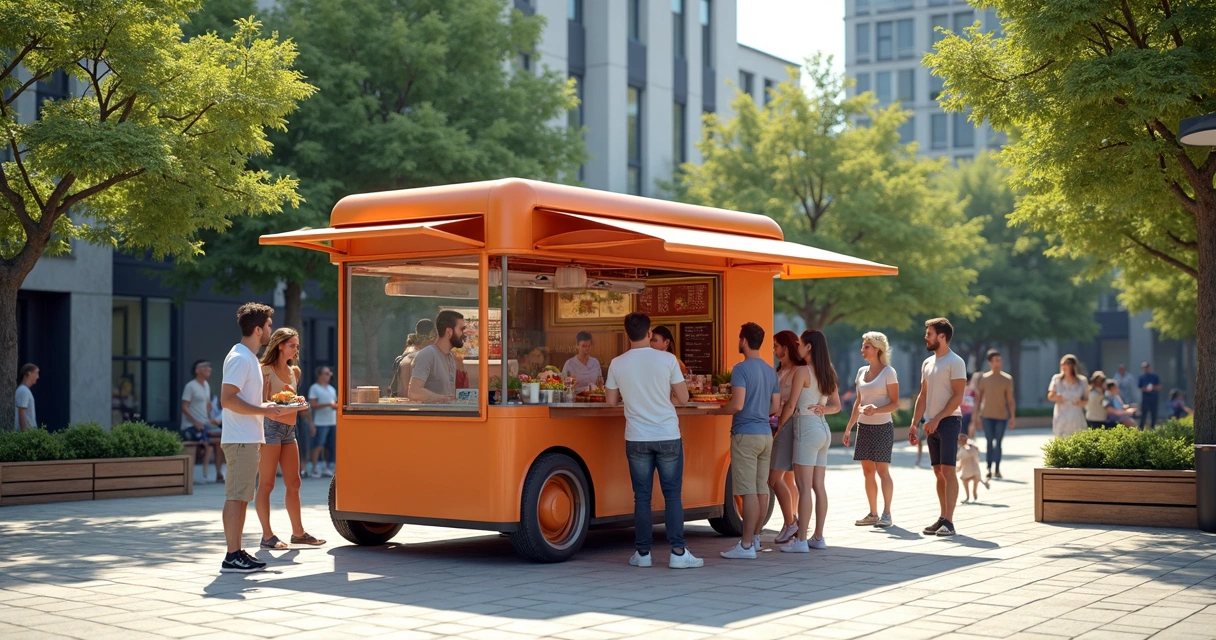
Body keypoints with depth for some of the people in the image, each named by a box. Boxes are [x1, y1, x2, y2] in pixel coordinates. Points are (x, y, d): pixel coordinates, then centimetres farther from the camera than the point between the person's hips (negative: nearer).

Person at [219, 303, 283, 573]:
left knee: (241, 497, 11)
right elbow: (227, 399, -22)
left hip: (248, 439, 10)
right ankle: (232, 557, -6)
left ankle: (237, 553, 16)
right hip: (241, 440, -10)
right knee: (236, 497, -8)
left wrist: (265, 407, 11)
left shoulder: (249, 357, 17)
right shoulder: (240, 358, -14)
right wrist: (263, 411, -18)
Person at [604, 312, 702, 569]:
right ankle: (678, 552, 2)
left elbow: (611, 401, 7)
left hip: (637, 439, 1)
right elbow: (683, 397, -2)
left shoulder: (617, 364, -1)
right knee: (672, 495, 4)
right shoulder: (667, 360, -6)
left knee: (642, 497, 8)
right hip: (668, 437, -1)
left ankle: (643, 553, 10)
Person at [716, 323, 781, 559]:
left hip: (746, 434, -8)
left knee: (748, 491, -9)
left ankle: (746, 545, -9)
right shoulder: (770, 371, 12)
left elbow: (737, 404, -19)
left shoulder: (741, 369, -12)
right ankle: (754, 537, 22)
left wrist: (719, 410, -1)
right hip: (765, 434, 8)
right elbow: (775, 407, 14)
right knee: (761, 489, 12)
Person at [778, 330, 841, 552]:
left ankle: (801, 540, -9)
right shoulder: (827, 373, 13)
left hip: (807, 427, -8)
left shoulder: (803, 371, -11)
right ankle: (818, 537, 13)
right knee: (818, 486, 10)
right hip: (823, 428, 8)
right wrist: (822, 409, 3)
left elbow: (791, 405, -10)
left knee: (804, 486, -8)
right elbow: (836, 406, 19)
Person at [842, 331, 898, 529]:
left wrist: (876, 410, -26)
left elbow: (895, 403, -9)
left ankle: (886, 513, -1)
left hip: (882, 427, -6)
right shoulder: (861, 372, 11)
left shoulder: (888, 372, -7)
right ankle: (873, 513, 13)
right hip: (863, 427, 6)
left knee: (882, 470, -6)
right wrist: (849, 428, 14)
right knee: (867, 471, 7)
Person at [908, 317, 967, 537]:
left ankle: (949, 522, -13)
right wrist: (914, 423, 13)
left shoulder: (955, 362, -9)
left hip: (949, 421, -8)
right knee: (938, 472, 8)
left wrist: (937, 419, -19)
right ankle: (943, 518, 13)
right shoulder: (927, 363, 15)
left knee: (948, 470, -11)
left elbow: (957, 397, -14)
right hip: (932, 424, 8)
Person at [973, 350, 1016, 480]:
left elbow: (1010, 400, 4)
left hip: (1002, 416, 0)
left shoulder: (1007, 379, 5)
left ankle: (997, 470, 7)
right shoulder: (984, 379, 5)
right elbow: (978, 399, 8)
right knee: (989, 442, -3)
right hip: (987, 416, 0)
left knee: (998, 443, 2)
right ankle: (989, 469, -1)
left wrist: (1013, 417, -2)